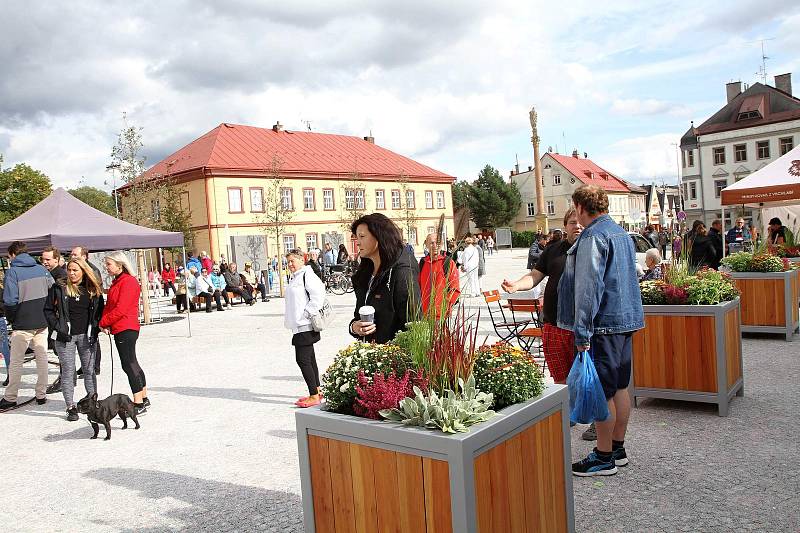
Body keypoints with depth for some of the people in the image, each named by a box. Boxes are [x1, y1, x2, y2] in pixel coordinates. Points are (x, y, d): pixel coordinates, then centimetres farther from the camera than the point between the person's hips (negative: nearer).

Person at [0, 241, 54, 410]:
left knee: (16, 362, 6)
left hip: (22, 325, -5)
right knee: (42, 358, 11)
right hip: (42, 323, 5)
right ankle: (41, 394, 17)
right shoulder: (41, 269, 5)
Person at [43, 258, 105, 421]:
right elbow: (48, 310, 1)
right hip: (66, 336, -2)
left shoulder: (93, 290, 3)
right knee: (68, 372, 2)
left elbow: (100, 311, 10)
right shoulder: (59, 288, -2)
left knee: (89, 370, 7)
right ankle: (71, 407, 10)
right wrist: (58, 328, -8)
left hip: (86, 336, 2)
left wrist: (95, 329, 0)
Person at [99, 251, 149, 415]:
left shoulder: (128, 282, -14)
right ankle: (144, 399, 23)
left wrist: (103, 322, -9)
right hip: (120, 329, 10)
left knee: (129, 365, -8)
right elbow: (109, 306, 17)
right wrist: (105, 323, 0)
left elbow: (121, 309, -19)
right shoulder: (117, 282, 18)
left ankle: (138, 404, -4)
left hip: (126, 329, -10)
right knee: (131, 364, 14)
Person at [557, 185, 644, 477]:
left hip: (603, 323, -10)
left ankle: (604, 458, 8)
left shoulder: (593, 236, -15)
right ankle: (618, 448, 27)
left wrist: (582, 332, -22)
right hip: (626, 320, 10)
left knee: (602, 391, -2)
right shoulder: (621, 232, 15)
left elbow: (589, 287, -22)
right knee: (619, 387, 15)